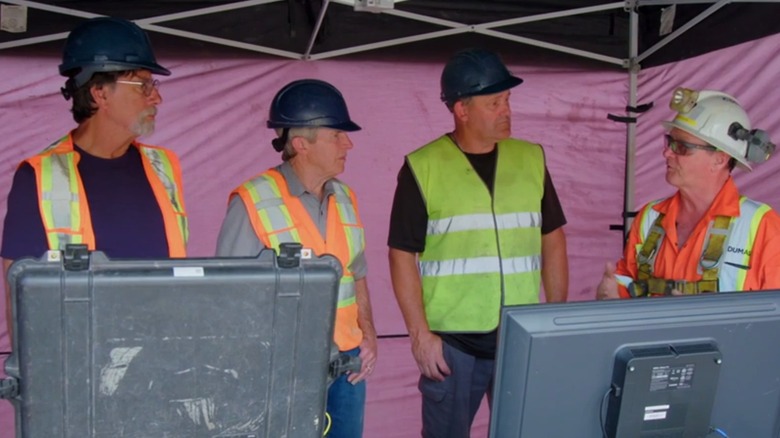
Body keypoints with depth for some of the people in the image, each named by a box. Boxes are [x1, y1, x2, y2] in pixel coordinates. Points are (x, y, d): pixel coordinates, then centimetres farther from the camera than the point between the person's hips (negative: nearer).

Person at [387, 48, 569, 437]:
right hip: (451, 340, -3)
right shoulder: (423, 168, -6)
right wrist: (420, 332, -9)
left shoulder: (531, 159, 5)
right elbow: (403, 255, -5)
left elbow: (553, 240, 11)